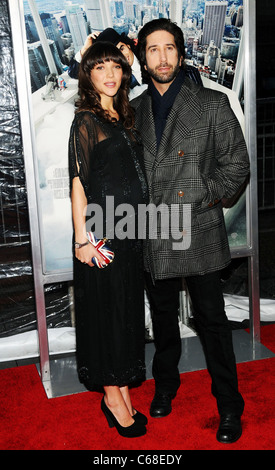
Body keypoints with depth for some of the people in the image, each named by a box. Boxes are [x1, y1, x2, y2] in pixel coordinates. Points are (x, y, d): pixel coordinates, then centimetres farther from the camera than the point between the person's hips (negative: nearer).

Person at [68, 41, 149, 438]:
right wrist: (82, 239, -16)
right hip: (102, 229, -7)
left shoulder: (125, 116, 13)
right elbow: (78, 182, -12)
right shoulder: (86, 121, -7)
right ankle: (113, 397, 17)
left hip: (130, 228, 7)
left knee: (128, 307, 12)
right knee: (107, 308, 2)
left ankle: (122, 390, 26)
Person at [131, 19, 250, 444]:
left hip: (199, 232, -3)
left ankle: (229, 405, 20)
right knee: (163, 317, 18)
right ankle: (165, 385, 39)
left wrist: (200, 198, -11)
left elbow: (237, 164, -2)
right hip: (153, 233, 4)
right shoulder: (134, 110, 9)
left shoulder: (213, 104, 0)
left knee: (212, 320, 4)